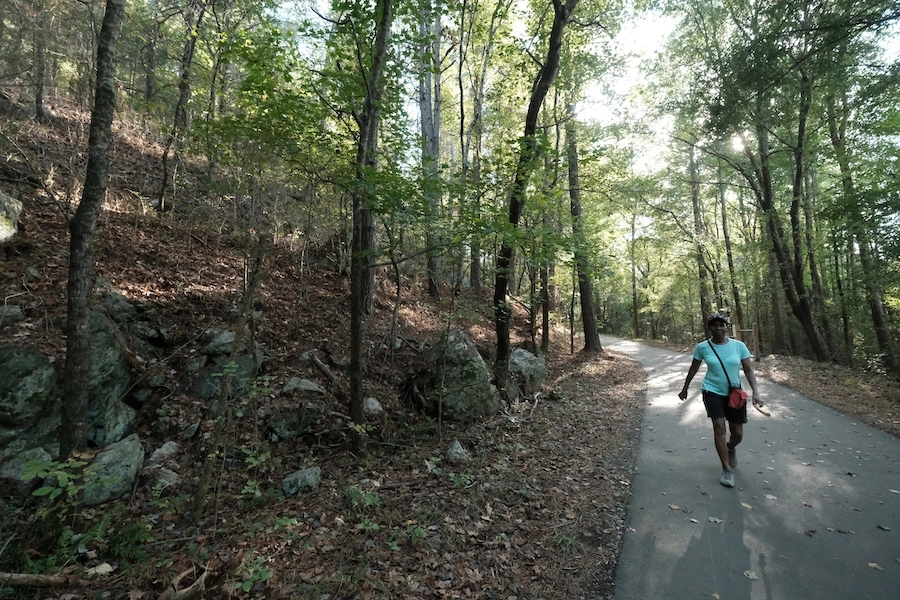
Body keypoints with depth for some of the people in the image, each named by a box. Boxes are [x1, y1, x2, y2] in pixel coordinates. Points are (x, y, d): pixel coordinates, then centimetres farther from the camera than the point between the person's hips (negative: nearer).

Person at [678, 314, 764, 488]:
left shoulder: (739, 345, -6)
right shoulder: (702, 347, -7)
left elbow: (749, 370, -4)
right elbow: (693, 369, 5)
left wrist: (755, 392, -15)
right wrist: (685, 388, 13)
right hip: (712, 392, -2)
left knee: (738, 433, 9)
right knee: (719, 427, -11)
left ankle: (730, 448, 45)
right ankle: (727, 470, 0)